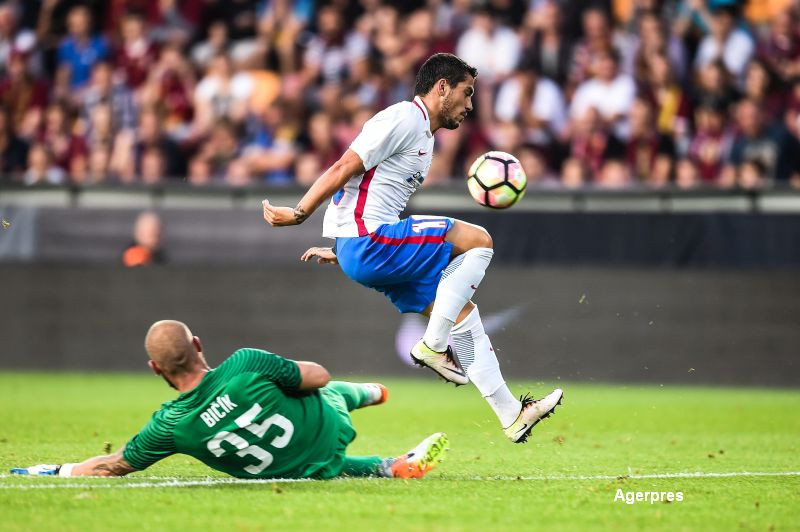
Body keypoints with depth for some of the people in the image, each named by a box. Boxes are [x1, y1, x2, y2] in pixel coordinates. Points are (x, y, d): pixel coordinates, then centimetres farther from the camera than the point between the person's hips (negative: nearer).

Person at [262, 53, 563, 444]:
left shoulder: (424, 135, 23)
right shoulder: (404, 119, -10)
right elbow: (344, 169, -14)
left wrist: (342, 251, 28)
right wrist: (298, 214, -16)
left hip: (366, 248, 10)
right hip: (369, 242, -10)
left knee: (463, 312, 9)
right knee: (478, 240, -14)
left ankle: (511, 415, 13)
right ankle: (433, 346, -11)